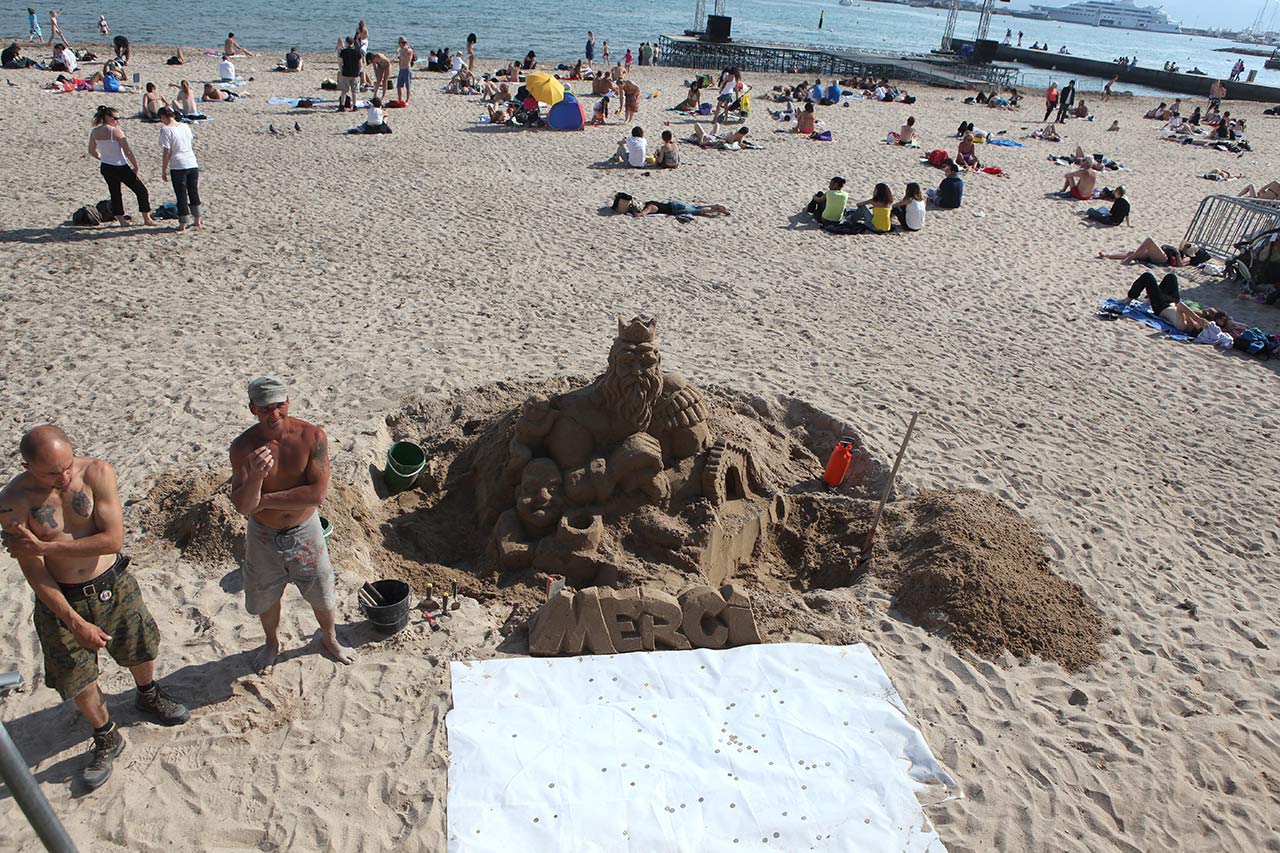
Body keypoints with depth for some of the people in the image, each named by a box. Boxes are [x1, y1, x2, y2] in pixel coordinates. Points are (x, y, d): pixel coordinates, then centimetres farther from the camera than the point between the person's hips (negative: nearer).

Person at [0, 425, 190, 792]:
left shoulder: (97, 472, -18)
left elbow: (113, 539, -22)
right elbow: (33, 572, -17)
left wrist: (45, 546, -25)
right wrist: (74, 622, -20)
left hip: (114, 586, 1)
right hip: (60, 599, -1)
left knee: (139, 650, 21)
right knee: (78, 680, 11)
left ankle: (148, 696, 53)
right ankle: (106, 739, 36)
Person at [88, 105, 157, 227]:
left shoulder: (94, 132, 3)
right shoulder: (116, 131, -16)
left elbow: (91, 152, 12)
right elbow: (128, 152, -18)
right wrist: (136, 167, -9)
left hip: (105, 168, 7)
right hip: (121, 168, -6)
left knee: (115, 194, 17)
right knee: (141, 190, 7)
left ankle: (121, 219, 21)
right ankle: (147, 219, 10)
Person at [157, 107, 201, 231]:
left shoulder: (166, 129, -9)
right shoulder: (185, 126, 7)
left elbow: (166, 152, -11)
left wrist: (164, 170, -4)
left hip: (178, 166, -5)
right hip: (193, 164, 5)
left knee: (181, 195, 1)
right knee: (194, 193, 16)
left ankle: (182, 225, 5)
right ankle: (197, 221, 24)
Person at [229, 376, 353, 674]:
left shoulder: (312, 436, -20)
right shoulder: (243, 446, -18)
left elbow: (317, 493, -25)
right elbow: (242, 506, -20)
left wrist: (265, 500, -21)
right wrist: (255, 476, -40)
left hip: (304, 532, -1)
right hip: (263, 536, 1)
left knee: (322, 595, 17)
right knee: (265, 597, 22)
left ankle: (329, 639, 48)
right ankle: (272, 643, 53)